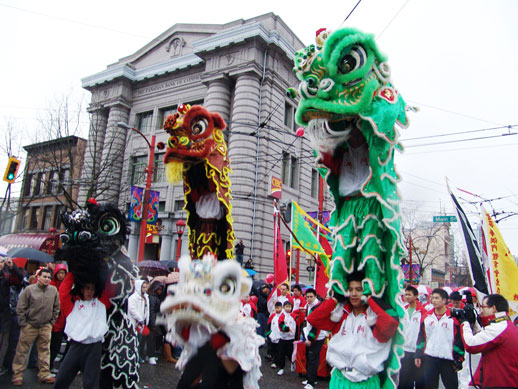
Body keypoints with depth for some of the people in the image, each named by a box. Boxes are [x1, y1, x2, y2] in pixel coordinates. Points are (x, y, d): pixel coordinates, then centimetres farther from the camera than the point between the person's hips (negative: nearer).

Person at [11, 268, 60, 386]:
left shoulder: (53, 290, -1)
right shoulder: (29, 289, -9)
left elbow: (56, 308, 9)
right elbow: (20, 308, -4)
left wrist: (51, 322, 8)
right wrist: (23, 323, -5)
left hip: (46, 326, 3)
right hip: (29, 325, -2)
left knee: (44, 350, 9)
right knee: (22, 351, 4)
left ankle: (44, 374, 18)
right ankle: (17, 375, 18)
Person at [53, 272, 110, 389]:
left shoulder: (101, 302, 13)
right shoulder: (73, 303, 10)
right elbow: (63, 291, 0)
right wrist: (72, 273, 2)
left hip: (95, 347, 0)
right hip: (76, 345, 0)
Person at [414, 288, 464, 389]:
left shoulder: (454, 317, -7)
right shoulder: (427, 316, 5)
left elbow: (459, 339, -5)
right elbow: (421, 337, 10)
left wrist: (459, 359, -7)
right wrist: (418, 355, 5)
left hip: (448, 358, -3)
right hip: (429, 357, 3)